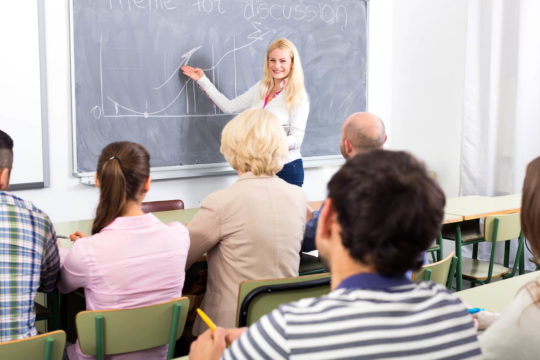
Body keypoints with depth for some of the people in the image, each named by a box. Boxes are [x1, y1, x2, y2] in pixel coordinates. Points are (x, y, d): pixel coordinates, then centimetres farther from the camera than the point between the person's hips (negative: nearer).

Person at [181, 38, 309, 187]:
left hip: (287, 169, -5)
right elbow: (229, 106, 14)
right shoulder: (261, 88, 9)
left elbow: (296, 139, -13)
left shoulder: (298, 96, -9)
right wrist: (202, 80, 18)